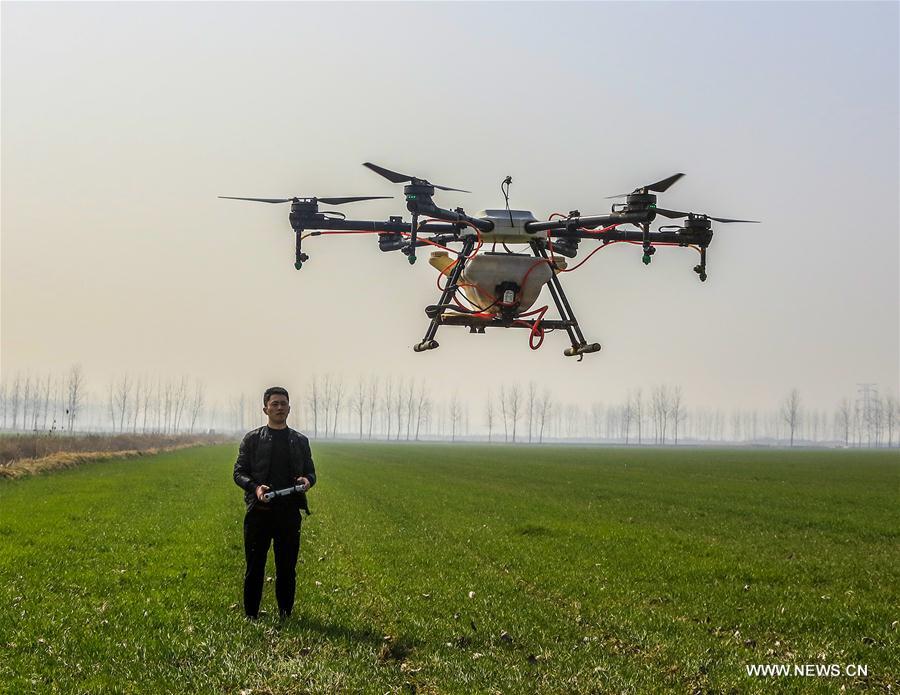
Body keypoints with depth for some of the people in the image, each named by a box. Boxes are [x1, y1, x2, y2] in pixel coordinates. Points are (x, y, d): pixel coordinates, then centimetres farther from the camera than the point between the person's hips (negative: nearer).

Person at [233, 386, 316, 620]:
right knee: (254, 567, 1)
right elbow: (239, 472, 3)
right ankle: (250, 615, 8)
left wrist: (307, 480, -8)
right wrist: (255, 487, -17)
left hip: (289, 511, 2)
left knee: (287, 567, 5)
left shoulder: (300, 441, 14)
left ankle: (286, 614, 14)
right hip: (259, 511, -2)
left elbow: (311, 472, 16)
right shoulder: (252, 439, 6)